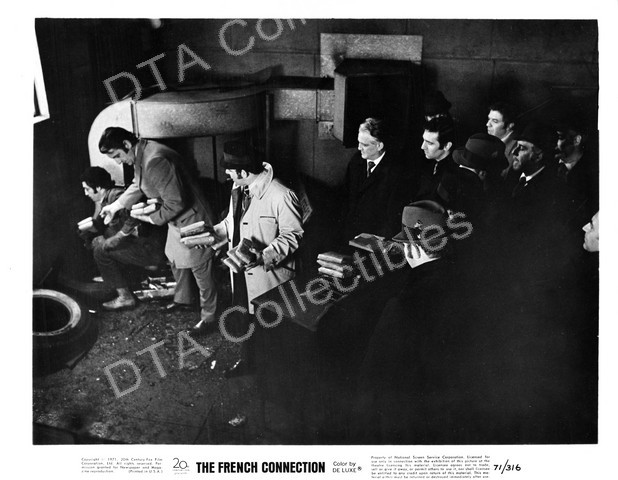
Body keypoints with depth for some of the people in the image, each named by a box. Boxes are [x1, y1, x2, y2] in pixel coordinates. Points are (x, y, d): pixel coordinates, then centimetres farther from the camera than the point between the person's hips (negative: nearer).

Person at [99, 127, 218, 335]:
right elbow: (137, 185, 19)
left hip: (191, 221, -10)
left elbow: (176, 203, -30)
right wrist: (115, 206, 13)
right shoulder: (141, 155, 0)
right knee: (176, 262, 26)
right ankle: (182, 301, 50)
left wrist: (152, 218, -17)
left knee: (201, 271, 5)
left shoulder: (156, 161, -32)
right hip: (177, 220, 10)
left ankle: (209, 318, 22)